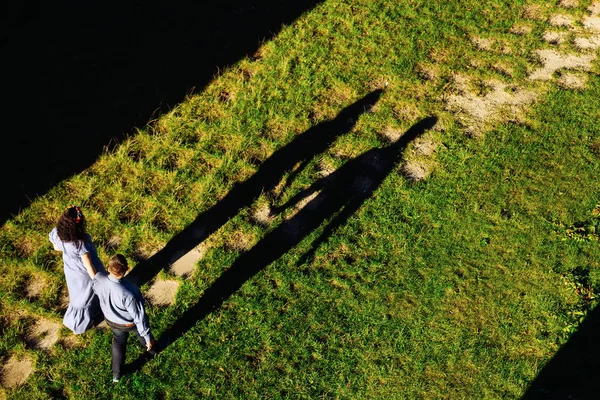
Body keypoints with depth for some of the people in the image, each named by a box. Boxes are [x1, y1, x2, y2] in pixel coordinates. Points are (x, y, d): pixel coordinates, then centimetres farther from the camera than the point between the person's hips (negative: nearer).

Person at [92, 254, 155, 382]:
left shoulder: (98, 278, -31)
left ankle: (117, 374, 49)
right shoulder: (130, 293, -45)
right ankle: (151, 349, 64)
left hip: (111, 320, 4)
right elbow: (139, 317, -30)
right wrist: (148, 337, -15)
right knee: (142, 332, 32)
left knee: (119, 341, 33)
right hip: (130, 323, -3)